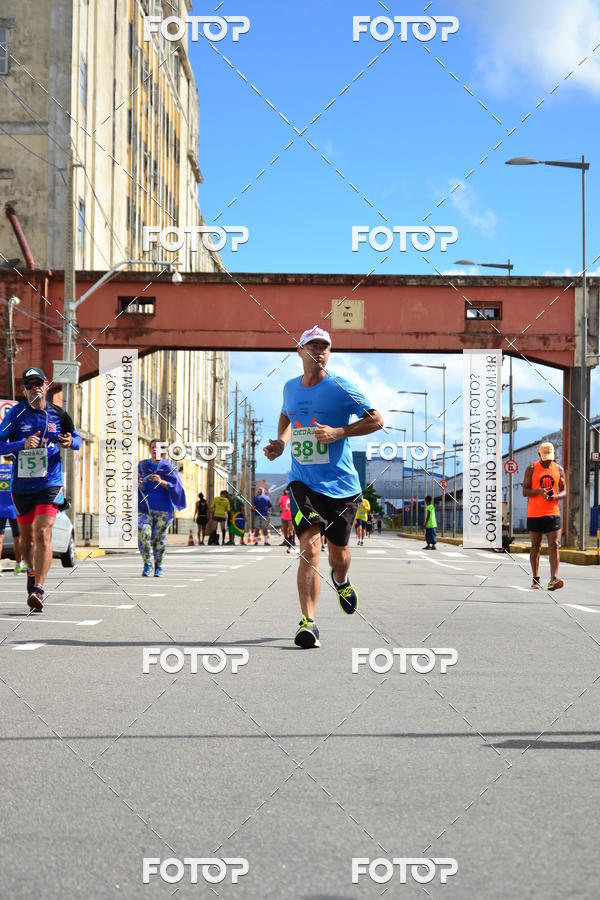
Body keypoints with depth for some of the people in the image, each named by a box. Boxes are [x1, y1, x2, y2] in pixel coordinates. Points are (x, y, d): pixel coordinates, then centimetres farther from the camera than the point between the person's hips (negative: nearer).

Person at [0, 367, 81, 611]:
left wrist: (70, 442, -10)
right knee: (27, 538, 14)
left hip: (50, 484, -1)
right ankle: (32, 572, 42)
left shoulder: (58, 414, 0)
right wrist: (23, 444, -23)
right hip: (21, 486, 1)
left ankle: (38, 590, -20)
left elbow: (77, 439, 14)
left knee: (43, 534, -16)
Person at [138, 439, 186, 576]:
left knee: (159, 537, 3)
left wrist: (161, 482, -21)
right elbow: (139, 487, 12)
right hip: (145, 506, 1)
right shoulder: (142, 465, 8)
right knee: (143, 533, -18)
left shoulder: (169, 467, 1)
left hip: (163, 507, -1)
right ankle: (147, 564, -6)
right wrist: (139, 484, -11)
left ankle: (158, 566, 21)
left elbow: (175, 486, -5)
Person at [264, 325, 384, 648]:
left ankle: (341, 581, 50)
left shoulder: (341, 388, -7)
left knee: (338, 553, 13)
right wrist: (280, 442, 10)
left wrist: (338, 433, -17)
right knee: (309, 548, -17)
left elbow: (377, 419, -5)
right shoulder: (290, 388, 8)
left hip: (340, 484, -1)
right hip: (302, 482, 2)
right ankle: (308, 622, -17)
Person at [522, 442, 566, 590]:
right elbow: (525, 491, -2)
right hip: (534, 514, -1)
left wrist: (556, 496, -13)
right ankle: (535, 579, 16)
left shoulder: (559, 469, 8)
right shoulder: (531, 468, 1)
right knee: (535, 547, 6)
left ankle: (553, 579, -19)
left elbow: (564, 491, 10)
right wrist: (539, 491, -21)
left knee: (555, 545, -11)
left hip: (553, 513, 1)